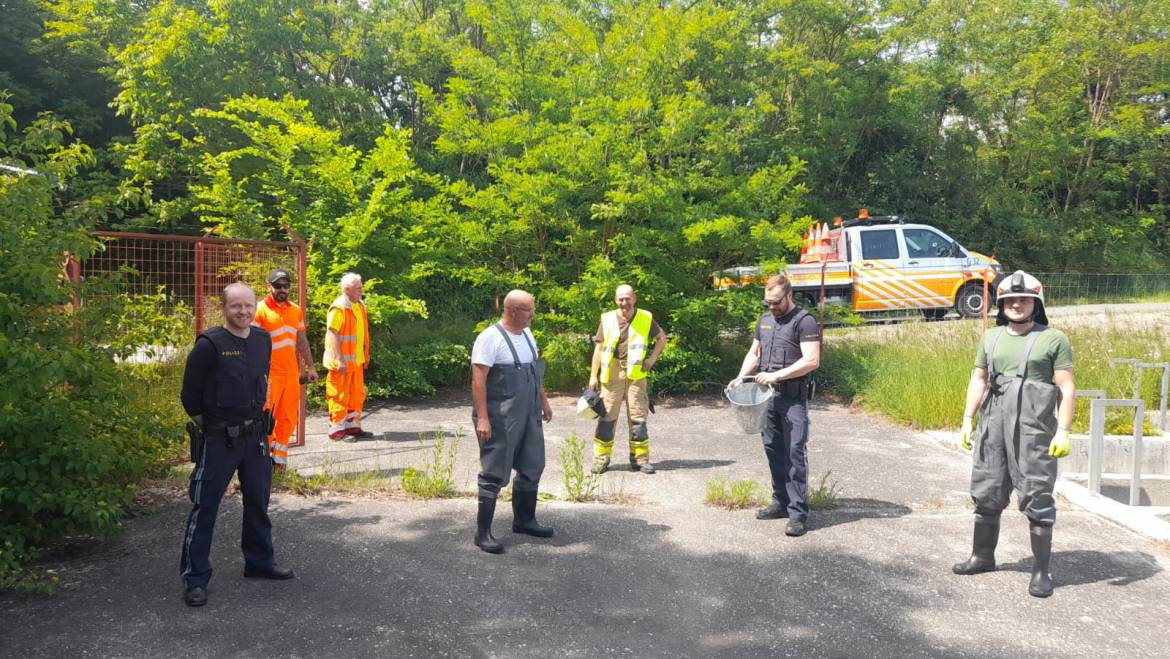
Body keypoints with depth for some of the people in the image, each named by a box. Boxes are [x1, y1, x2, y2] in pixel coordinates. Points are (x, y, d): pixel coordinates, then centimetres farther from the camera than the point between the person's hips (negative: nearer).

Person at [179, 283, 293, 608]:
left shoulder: (263, 340, 4)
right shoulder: (209, 344, -14)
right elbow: (190, 394, -9)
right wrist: (206, 424, -2)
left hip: (255, 436, 6)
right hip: (218, 440, -6)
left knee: (258, 502, 17)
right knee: (205, 507, 1)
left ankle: (259, 562, 33)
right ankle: (195, 578, 11)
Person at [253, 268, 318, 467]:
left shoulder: (296, 310, 13)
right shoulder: (260, 310, -5)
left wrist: (310, 367, 17)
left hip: (291, 372, 5)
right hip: (269, 374, -5)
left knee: (288, 417, 8)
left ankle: (279, 454, 20)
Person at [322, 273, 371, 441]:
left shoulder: (359, 306, 13)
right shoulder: (338, 308, -16)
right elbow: (332, 335, -20)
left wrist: (366, 355, 19)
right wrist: (339, 359, -24)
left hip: (356, 360, 9)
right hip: (342, 361, -9)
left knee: (357, 394, 15)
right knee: (340, 396, -1)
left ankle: (353, 427, 25)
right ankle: (337, 430, 8)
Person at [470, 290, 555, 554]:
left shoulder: (527, 334, 11)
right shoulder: (490, 338, -15)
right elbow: (478, 380, -19)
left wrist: (544, 402, 22)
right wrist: (482, 418, -24)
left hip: (529, 416, 9)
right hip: (500, 420, -8)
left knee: (531, 469, 16)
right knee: (494, 474, -3)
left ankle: (523, 520, 32)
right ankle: (483, 532, 7)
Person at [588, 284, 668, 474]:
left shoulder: (646, 319, 2)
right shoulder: (607, 319, 1)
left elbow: (662, 338, 15)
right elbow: (599, 347, 4)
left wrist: (652, 359, 2)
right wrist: (593, 375, 0)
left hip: (635, 374, 0)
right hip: (612, 374, 0)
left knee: (638, 416, 3)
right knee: (607, 416, 1)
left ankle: (640, 458, 12)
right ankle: (601, 458, 8)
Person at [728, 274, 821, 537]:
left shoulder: (804, 322, -8)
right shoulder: (765, 320, 15)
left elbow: (812, 361, -16)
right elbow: (754, 353, 22)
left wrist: (776, 375, -19)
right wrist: (740, 378, 5)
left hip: (794, 398, -7)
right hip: (768, 396, 7)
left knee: (795, 452, -9)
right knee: (773, 450, 11)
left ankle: (798, 513, -7)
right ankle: (781, 502, 22)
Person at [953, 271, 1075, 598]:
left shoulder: (1054, 340, -1)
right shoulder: (991, 337, 13)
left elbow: (1066, 388, -5)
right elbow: (979, 379, 16)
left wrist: (1063, 431, -12)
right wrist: (967, 420, 10)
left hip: (1034, 430, -5)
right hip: (992, 427, 5)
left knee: (1037, 500, -1)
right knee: (987, 494, 13)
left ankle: (1041, 571, 9)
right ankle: (982, 556, 28)